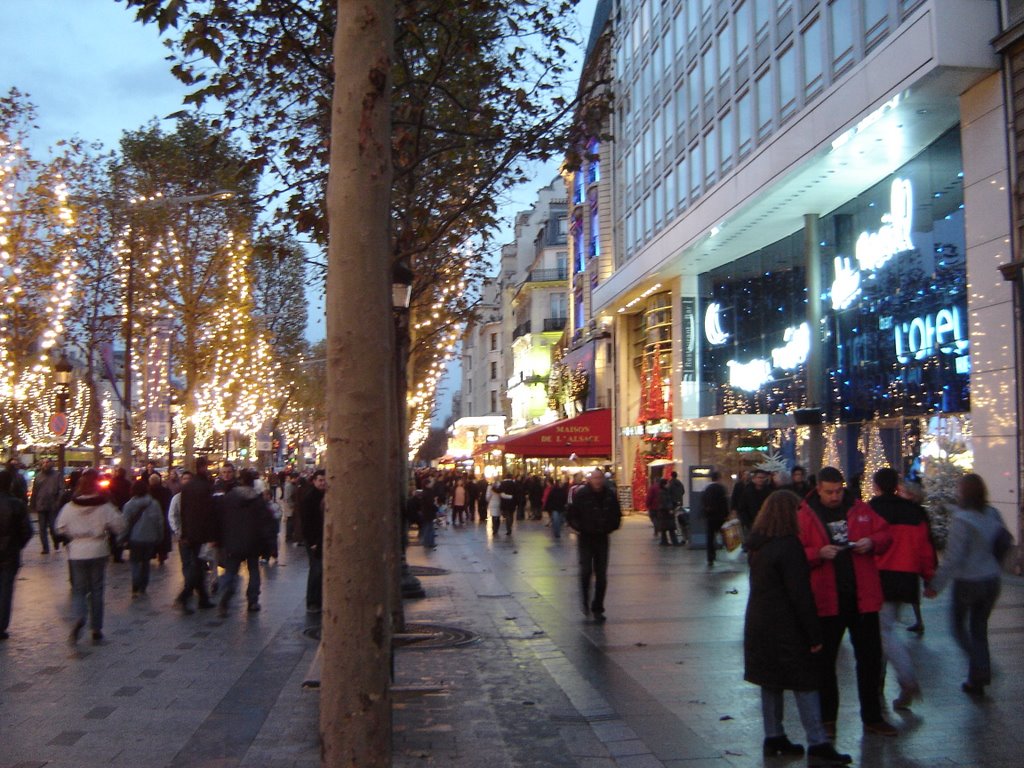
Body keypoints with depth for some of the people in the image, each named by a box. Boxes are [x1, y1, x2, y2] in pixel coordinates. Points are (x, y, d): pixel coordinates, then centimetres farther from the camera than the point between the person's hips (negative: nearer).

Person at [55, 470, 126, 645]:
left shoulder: (70, 507, -7)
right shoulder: (105, 507, -11)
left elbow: (61, 530, 0)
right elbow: (119, 527, -6)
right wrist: (109, 537, 12)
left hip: (77, 553, 0)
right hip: (99, 552, 0)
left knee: (79, 589, 11)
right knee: (96, 590, 10)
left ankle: (78, 618, -17)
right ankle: (96, 630, 13)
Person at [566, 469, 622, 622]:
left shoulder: (610, 495, 1)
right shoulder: (581, 494, -7)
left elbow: (617, 515, 15)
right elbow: (570, 514, -1)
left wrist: (611, 528, 5)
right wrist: (577, 528, -11)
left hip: (602, 538, 3)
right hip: (586, 538, -3)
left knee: (601, 575, 3)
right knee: (586, 570, -11)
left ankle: (597, 608, 13)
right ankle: (585, 602, 12)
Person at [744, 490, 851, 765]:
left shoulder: (757, 544, 8)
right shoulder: (788, 545, -18)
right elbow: (800, 594, -18)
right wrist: (814, 634, -13)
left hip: (759, 625, 8)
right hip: (786, 627, -8)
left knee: (771, 682, 14)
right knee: (804, 683, 1)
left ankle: (773, 737, 22)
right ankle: (818, 743, 6)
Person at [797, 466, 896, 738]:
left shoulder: (860, 509, 5)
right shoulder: (805, 515, -4)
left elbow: (885, 535, 11)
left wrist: (872, 543, -10)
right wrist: (818, 553, -23)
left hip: (863, 596, 3)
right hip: (827, 599, -2)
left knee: (870, 657, 11)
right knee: (825, 660, 8)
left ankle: (873, 717, 25)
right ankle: (827, 718, 22)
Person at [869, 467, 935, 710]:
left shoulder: (870, 510, -7)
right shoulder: (915, 512, 8)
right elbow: (926, 547, 9)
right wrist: (930, 578, 16)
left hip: (881, 578, -6)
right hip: (907, 578, 6)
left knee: (884, 631, -3)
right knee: (886, 626, 17)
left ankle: (908, 679, -19)